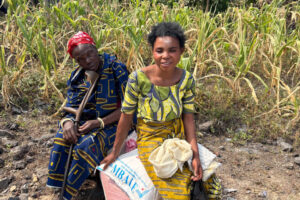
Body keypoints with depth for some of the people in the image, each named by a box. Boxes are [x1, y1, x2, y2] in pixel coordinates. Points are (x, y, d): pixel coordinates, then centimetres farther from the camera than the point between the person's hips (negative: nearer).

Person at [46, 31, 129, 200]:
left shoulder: (117, 69, -14)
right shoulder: (77, 76, 3)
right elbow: (71, 107, 2)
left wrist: (99, 123, -23)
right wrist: (67, 122, -23)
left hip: (113, 122, -5)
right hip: (86, 121, 5)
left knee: (86, 145, -31)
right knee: (62, 137, -24)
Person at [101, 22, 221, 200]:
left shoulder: (187, 80, -11)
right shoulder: (138, 78, -20)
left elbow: (188, 118, -5)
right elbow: (126, 118, -11)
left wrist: (195, 155, -12)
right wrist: (115, 152, -3)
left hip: (178, 138, 4)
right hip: (150, 139, -3)